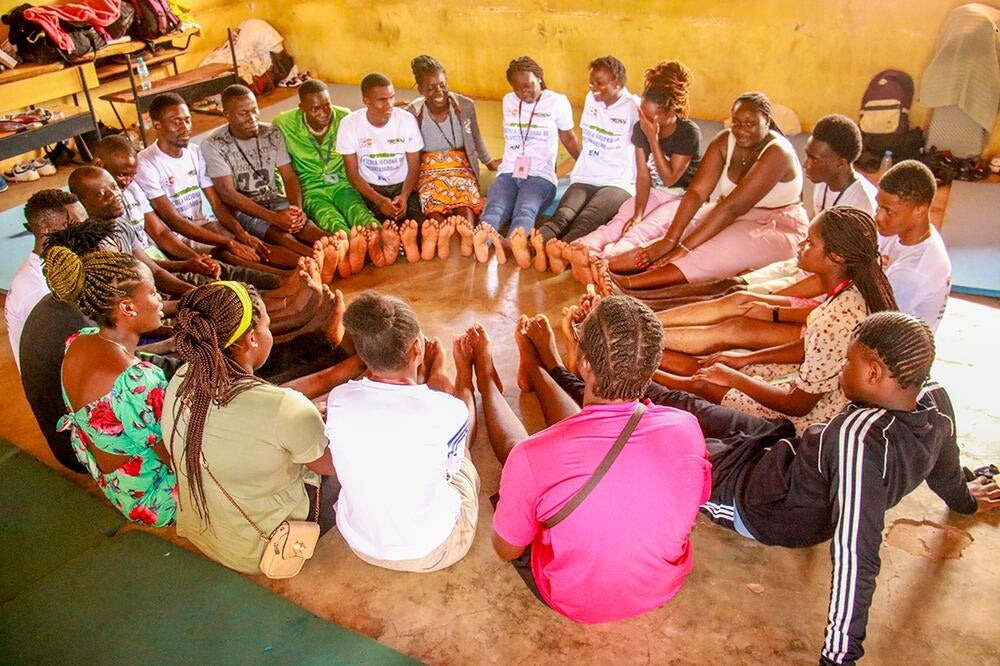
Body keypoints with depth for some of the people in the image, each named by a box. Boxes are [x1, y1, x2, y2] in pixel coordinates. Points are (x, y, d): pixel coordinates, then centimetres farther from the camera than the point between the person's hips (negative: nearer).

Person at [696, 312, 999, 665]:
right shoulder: (936, 401, -15)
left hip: (755, 507, -7)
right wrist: (964, 499, 32)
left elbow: (855, 556, -41)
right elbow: (946, 475, 7)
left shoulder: (857, 437, -42)